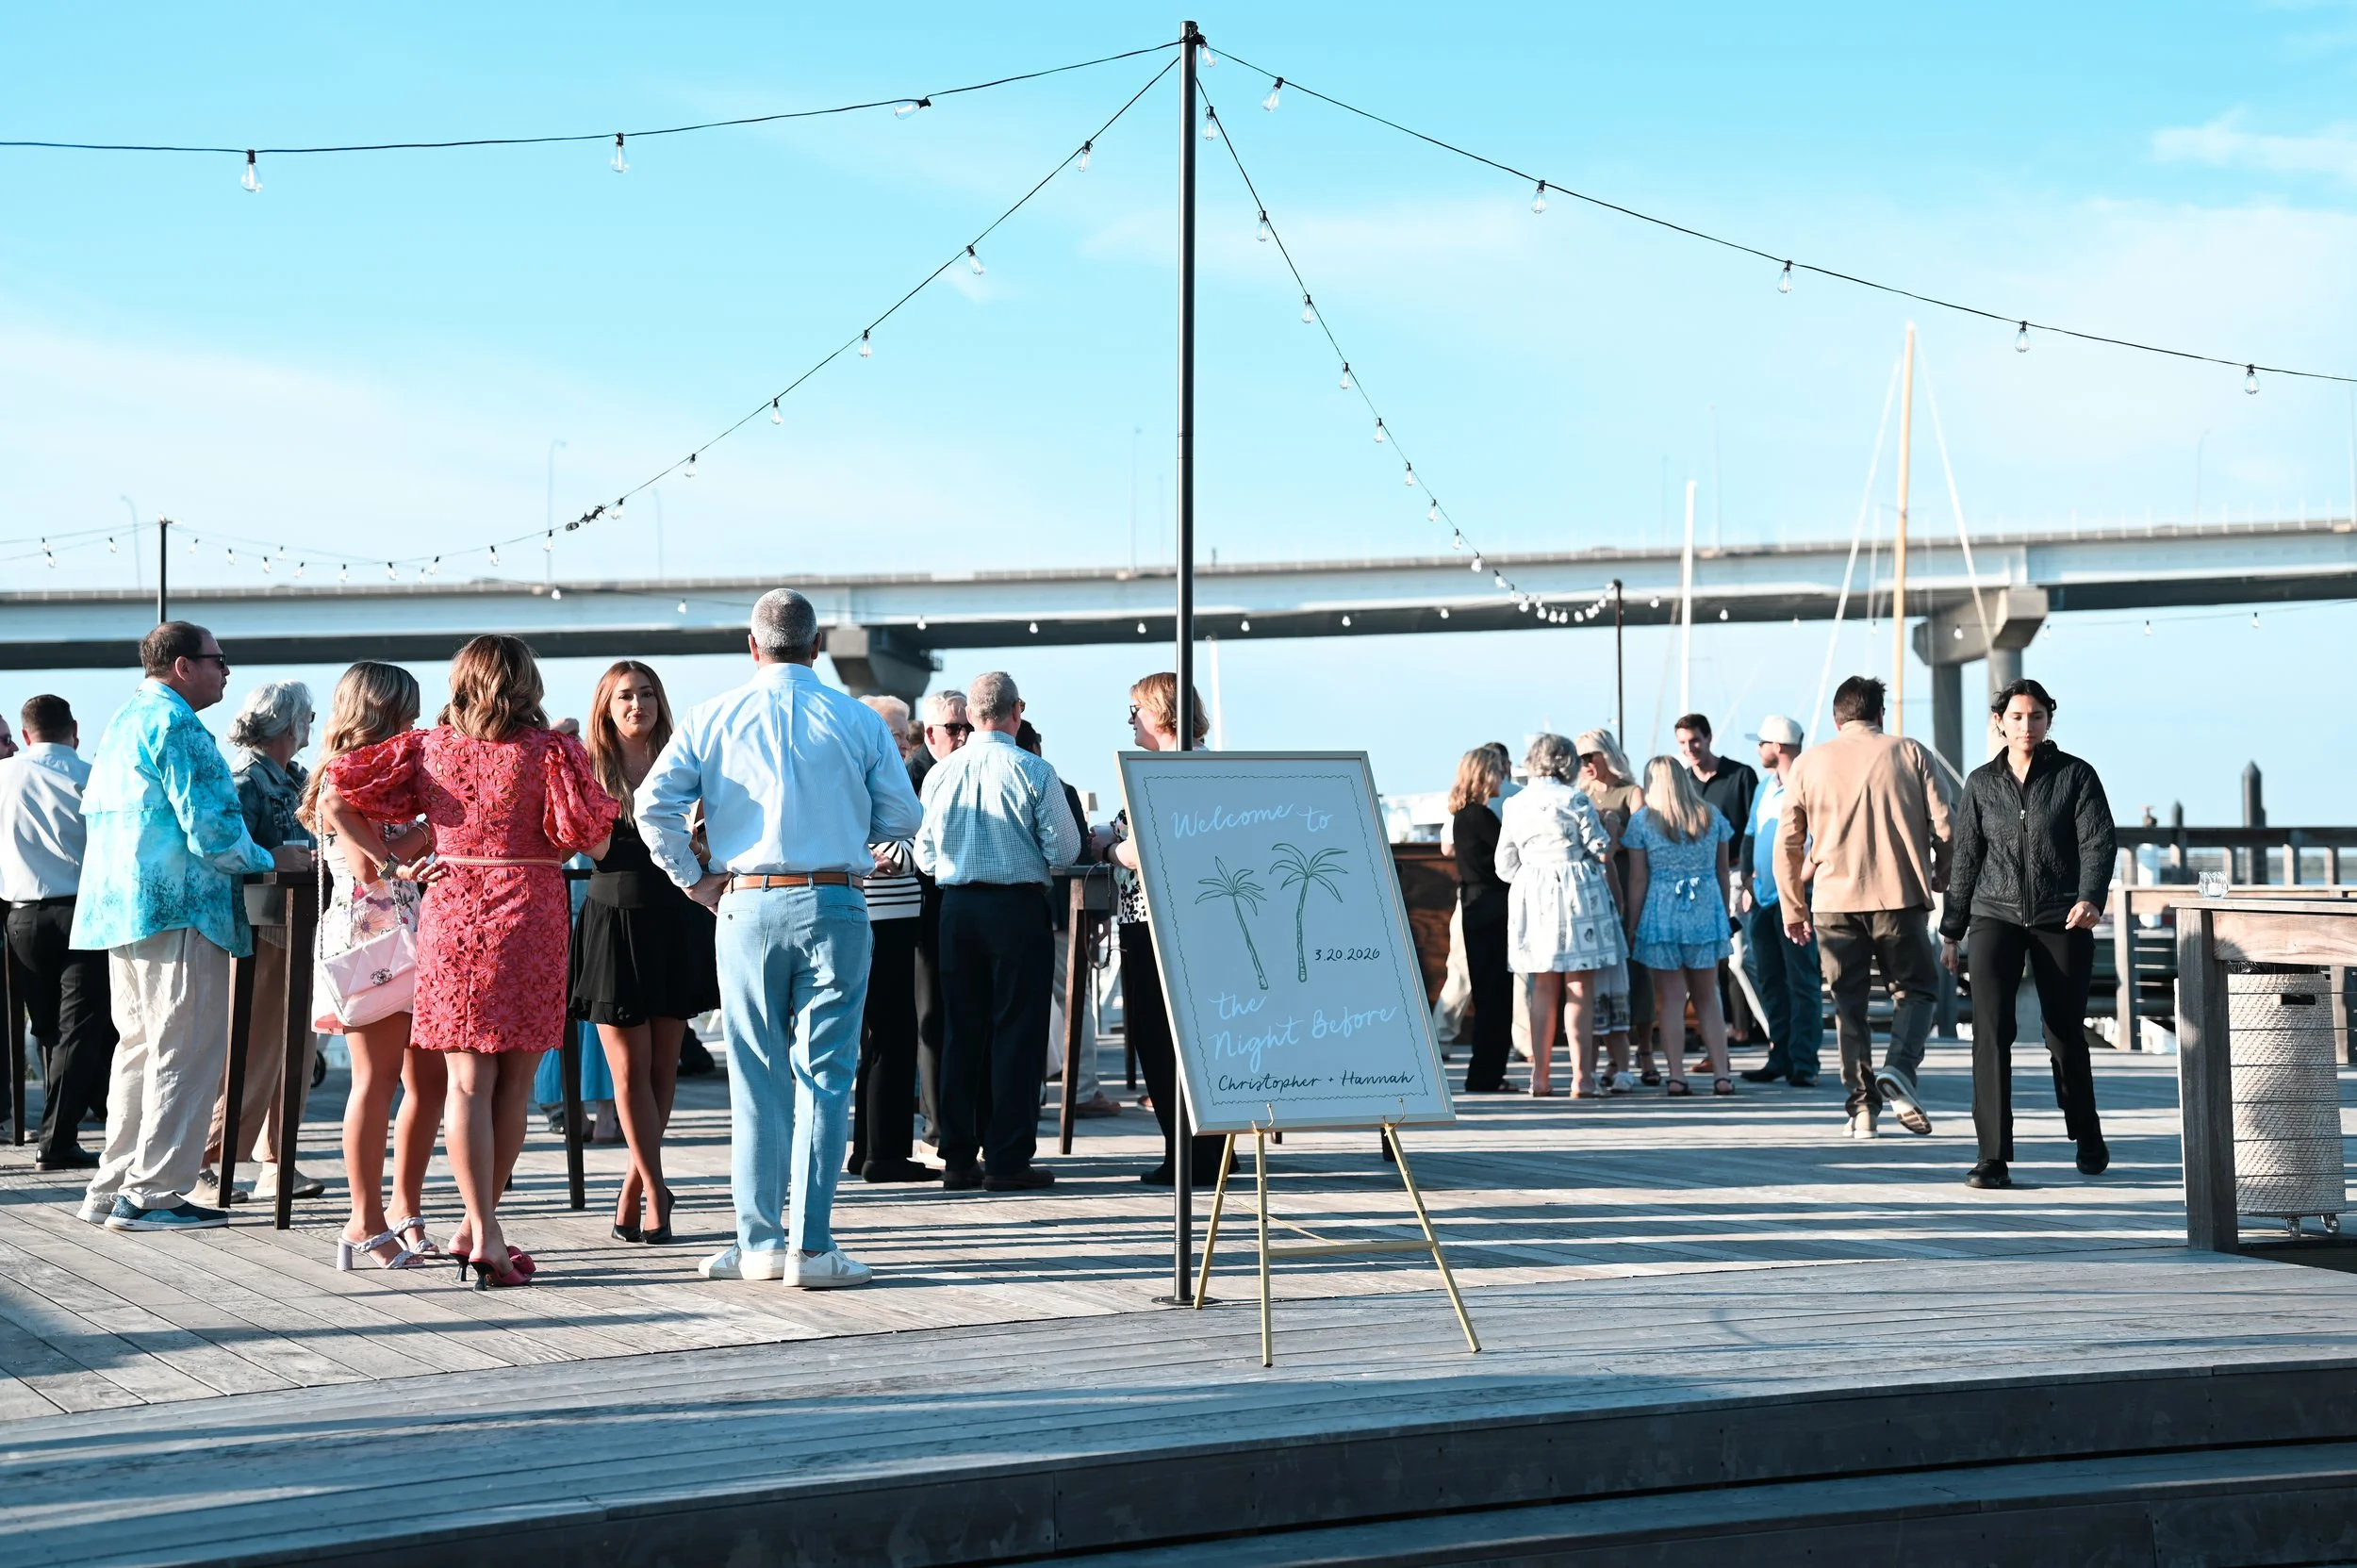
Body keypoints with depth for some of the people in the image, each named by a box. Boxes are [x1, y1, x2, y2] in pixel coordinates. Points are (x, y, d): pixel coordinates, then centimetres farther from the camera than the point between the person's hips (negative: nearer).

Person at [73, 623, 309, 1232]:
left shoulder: (121, 723, 18)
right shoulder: (177, 726, -13)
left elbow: (94, 809, 26)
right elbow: (210, 831, -19)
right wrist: (271, 859, -2)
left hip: (119, 908, 10)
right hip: (176, 909, -10)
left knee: (140, 1049, 16)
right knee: (186, 1054, -5)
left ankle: (113, 1189, 19)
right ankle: (150, 1195, -5)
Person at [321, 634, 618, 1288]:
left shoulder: (429, 747, 3)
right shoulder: (550, 750, -5)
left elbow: (334, 799, -1)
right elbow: (596, 844, -5)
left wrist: (387, 859, 4)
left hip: (449, 915, 2)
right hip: (529, 918, -2)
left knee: (467, 1080, 3)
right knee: (516, 1081, 9)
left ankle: (482, 1232, -5)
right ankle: (480, 1228, 13)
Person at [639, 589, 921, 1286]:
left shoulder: (713, 718, 4)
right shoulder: (857, 720, 2)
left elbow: (654, 802, -5)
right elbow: (901, 816, 4)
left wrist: (693, 877, 5)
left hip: (746, 907, 1)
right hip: (834, 906, -1)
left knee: (755, 1078, 9)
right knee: (823, 1074, 1)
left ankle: (758, 1243, 13)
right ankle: (811, 1247, -1)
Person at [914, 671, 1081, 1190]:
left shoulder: (940, 773, 1)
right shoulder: (1034, 772, -9)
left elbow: (925, 856, 7)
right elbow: (1065, 850, -8)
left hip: (956, 907, 4)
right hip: (1018, 908, -4)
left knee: (961, 1030, 10)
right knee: (1016, 1031, 2)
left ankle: (958, 1159, 12)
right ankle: (1007, 1160, 1)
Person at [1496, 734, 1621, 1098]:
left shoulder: (1514, 806, 7)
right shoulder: (1575, 801, -7)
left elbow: (1505, 866, 9)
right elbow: (1603, 851, -5)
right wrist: (1602, 825, 15)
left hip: (1531, 896, 5)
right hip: (1576, 892, -5)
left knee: (1544, 987, 12)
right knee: (1580, 987, -1)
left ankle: (1540, 1076, 10)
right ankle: (1582, 1077, -4)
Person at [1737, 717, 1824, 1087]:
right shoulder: (1765, 786, 16)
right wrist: (1748, 883, 13)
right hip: (1763, 899, 8)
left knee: (1801, 981, -4)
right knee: (1769, 981, 10)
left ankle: (1803, 1062, -3)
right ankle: (1779, 1058, 16)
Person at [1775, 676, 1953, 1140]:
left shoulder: (1809, 763, 8)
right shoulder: (1910, 754, 5)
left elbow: (1787, 844, 7)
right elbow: (1944, 827, 0)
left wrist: (1793, 908, 15)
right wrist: (1944, 880, 16)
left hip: (1833, 899, 1)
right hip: (1899, 895, -1)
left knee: (1848, 1003, 9)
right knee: (1914, 988, 10)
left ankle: (1861, 1105, 4)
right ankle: (1899, 1068, -14)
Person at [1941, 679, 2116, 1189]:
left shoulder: (2075, 775, 2)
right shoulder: (1981, 783, 9)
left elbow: (2099, 842, -7)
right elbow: (1965, 859, 14)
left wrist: (2091, 898, -25)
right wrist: (1951, 932, 12)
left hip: (2061, 919, -1)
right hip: (1995, 916, 1)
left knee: (2065, 1033, 5)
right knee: (1990, 1028, -14)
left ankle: (2088, 1138, 31)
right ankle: (1993, 1157, -14)